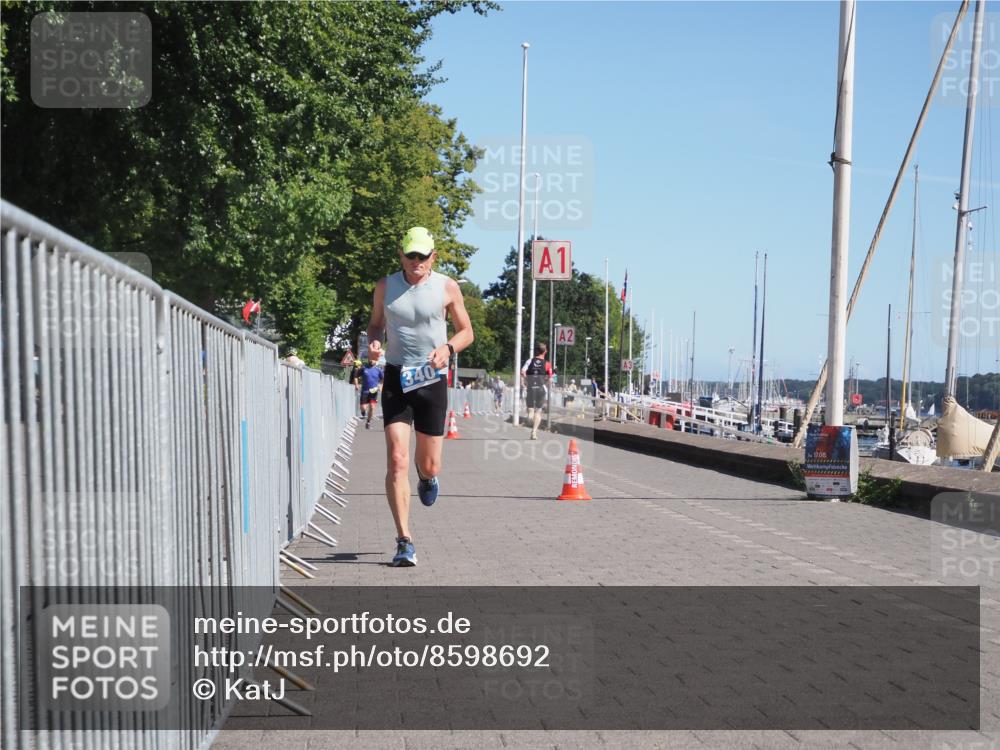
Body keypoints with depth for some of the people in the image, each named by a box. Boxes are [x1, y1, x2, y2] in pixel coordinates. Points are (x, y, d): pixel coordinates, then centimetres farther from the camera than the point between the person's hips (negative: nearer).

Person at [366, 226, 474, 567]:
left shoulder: (447, 288, 1)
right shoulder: (385, 287, 5)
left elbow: (466, 331, 8)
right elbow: (376, 324, 19)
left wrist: (447, 348, -14)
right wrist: (373, 342, -4)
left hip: (432, 380, 0)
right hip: (396, 378, 1)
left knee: (429, 465, 5)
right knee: (396, 460, -11)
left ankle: (427, 477, 46)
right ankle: (404, 542, -8)